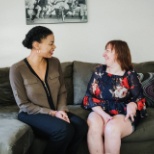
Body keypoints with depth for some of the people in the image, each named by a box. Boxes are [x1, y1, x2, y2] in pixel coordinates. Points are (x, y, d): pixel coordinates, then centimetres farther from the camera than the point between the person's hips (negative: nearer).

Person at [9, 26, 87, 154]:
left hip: (55, 112, 5)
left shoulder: (55, 62, 0)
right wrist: (52, 113, -18)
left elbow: (62, 91, 8)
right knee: (65, 130, -30)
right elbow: (24, 104, -12)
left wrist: (61, 110, -11)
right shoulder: (17, 69, -14)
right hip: (31, 114, -5)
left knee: (81, 126, -22)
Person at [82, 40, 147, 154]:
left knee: (111, 128, -34)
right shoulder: (99, 71, 8)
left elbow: (140, 98, 2)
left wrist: (132, 105, -24)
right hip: (100, 111, 2)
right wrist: (103, 114, -16)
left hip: (123, 115, -2)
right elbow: (89, 96, 1)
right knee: (94, 125, -32)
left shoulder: (130, 75, 2)